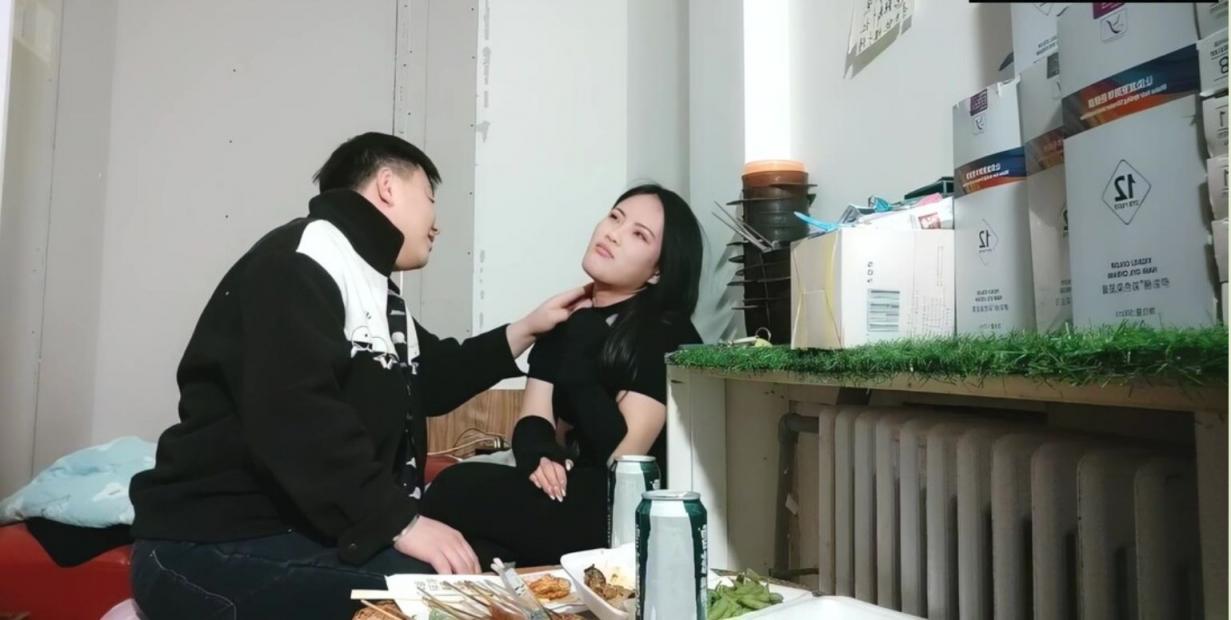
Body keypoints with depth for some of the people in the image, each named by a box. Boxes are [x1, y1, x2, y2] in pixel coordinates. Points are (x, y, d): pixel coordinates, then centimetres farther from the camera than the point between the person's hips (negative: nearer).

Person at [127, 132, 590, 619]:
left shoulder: (375, 292, 19)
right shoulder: (298, 262, -13)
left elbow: (431, 379, 28)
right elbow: (292, 415, -26)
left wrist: (527, 328, 24)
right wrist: (399, 522, -28)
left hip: (313, 531, 10)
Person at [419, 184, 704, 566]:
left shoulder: (668, 336, -5)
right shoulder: (565, 321, 13)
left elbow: (628, 453, -14)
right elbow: (533, 421, 4)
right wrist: (538, 457, -18)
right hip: (572, 496, 6)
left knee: (457, 491, -22)